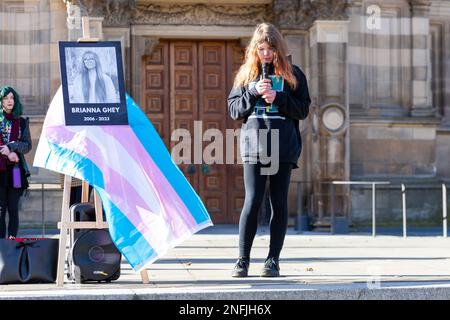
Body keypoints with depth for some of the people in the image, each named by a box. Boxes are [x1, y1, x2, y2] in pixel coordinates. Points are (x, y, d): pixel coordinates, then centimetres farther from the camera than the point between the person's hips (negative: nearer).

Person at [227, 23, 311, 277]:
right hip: (254, 147, 0)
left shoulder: (293, 74, 7)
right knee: (253, 201, -8)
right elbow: (234, 110, 6)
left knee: (279, 203, 2)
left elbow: (303, 110, 3)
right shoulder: (247, 74, 11)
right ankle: (243, 260, -3)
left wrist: (278, 98, -11)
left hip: (284, 147, 0)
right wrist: (253, 92, -9)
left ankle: (273, 260, 7)